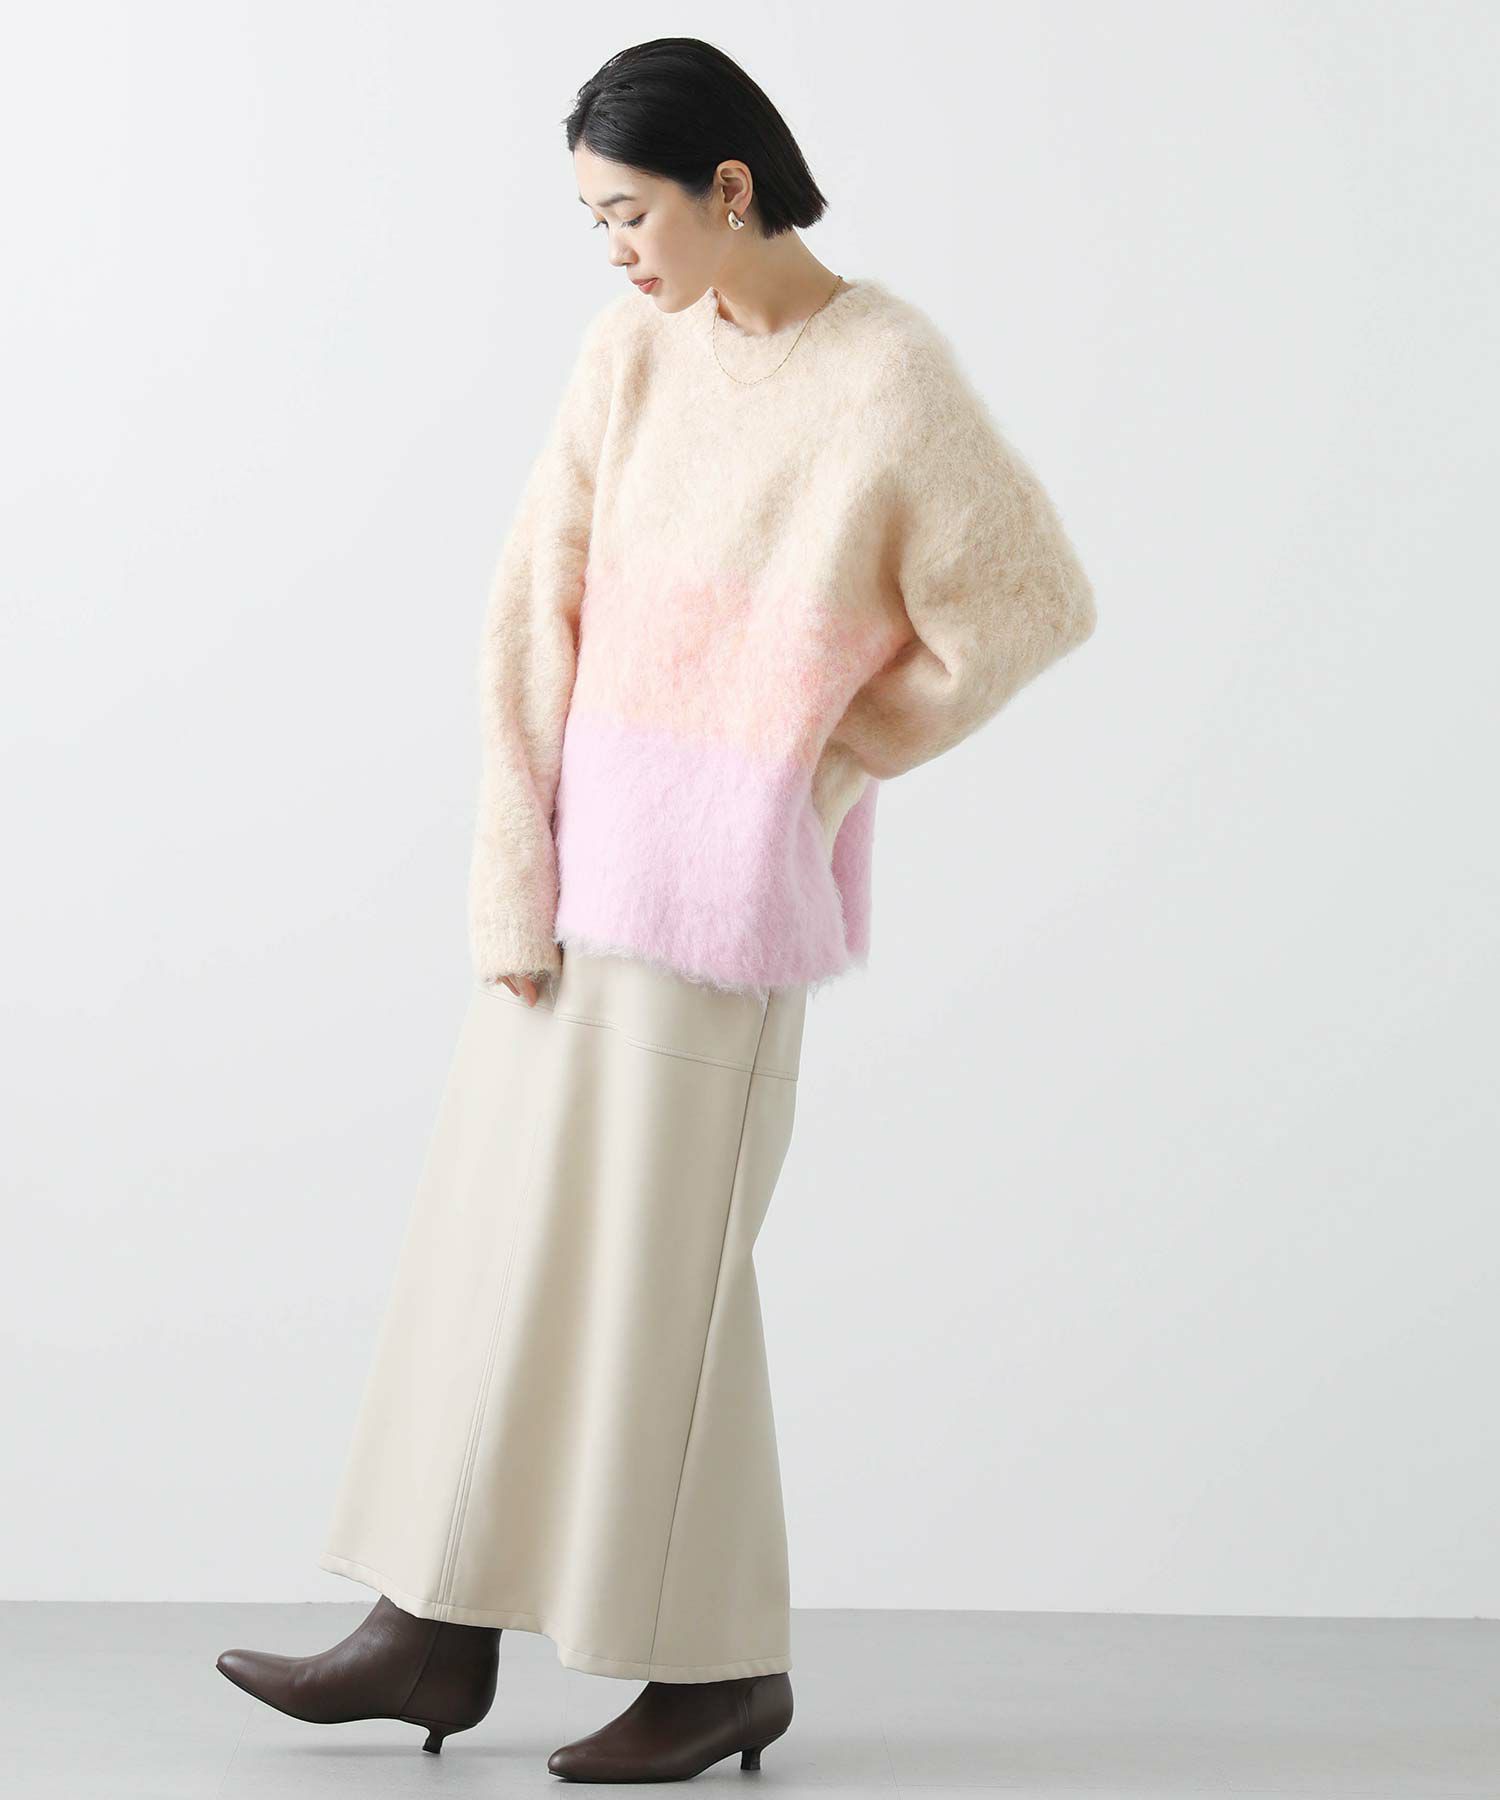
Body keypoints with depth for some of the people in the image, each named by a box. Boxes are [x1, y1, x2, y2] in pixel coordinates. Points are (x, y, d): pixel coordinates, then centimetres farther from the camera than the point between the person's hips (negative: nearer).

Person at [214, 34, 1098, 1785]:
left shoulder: (892, 376, -14)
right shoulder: (631, 347, 3)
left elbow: (1031, 602, -6)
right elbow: (535, 605, 1)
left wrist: (821, 766, -1)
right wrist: (514, 871, -6)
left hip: (730, 863, -7)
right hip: (588, 837, 7)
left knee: (651, 1254, 0)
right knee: (490, 1214, 9)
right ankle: (436, 1634, 19)